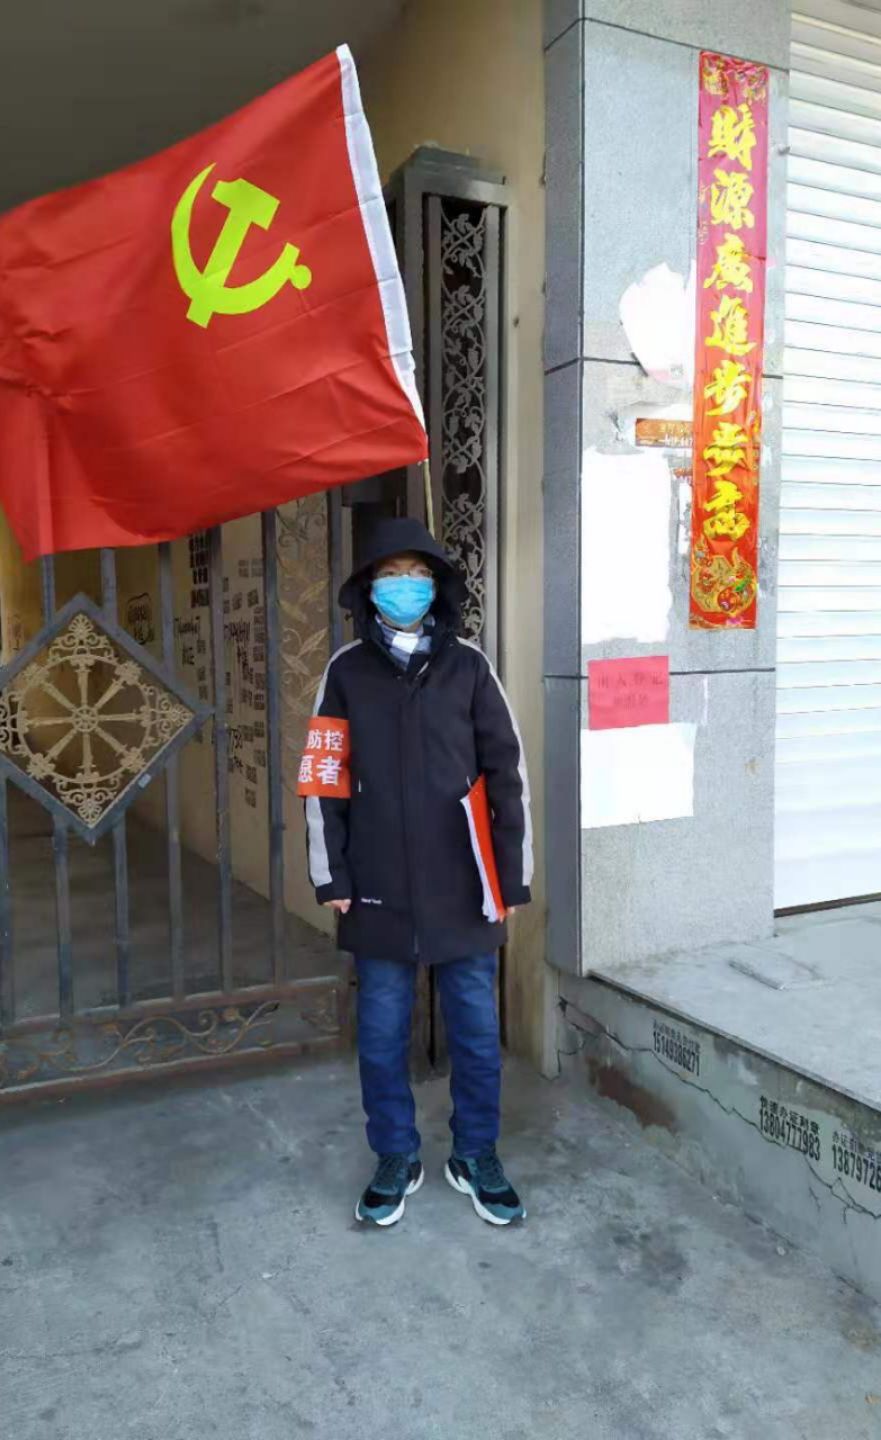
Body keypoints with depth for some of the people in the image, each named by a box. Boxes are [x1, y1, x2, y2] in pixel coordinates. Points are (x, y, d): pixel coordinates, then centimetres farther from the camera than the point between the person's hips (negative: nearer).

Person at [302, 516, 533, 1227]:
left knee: (476, 1028, 11)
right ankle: (396, 1159, 33)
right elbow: (323, 778, 3)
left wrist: (513, 874, -2)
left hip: (463, 889, 0)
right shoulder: (347, 670, 1)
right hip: (379, 892, 1)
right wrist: (332, 875, 0)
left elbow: (507, 773, -1)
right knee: (382, 1032, 12)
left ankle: (476, 1156, 32)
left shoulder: (468, 665, -2)